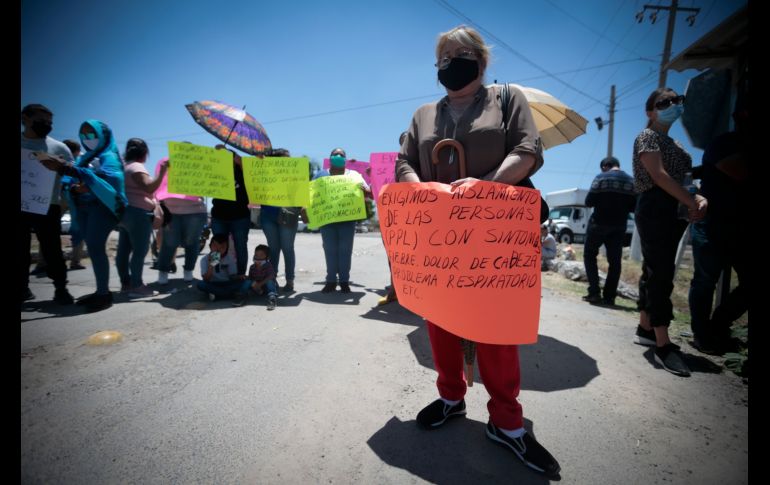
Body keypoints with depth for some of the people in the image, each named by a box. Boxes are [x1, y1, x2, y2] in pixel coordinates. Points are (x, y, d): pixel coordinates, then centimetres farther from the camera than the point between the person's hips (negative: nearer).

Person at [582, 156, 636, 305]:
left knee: (589, 255, 9)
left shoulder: (601, 178, -6)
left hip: (599, 223, -4)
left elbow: (589, 201, -9)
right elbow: (634, 207, 6)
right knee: (615, 261, 9)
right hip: (619, 227, 4)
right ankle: (609, 296, 9)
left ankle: (594, 292, 0)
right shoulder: (631, 181, 7)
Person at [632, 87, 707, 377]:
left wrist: (699, 197, -5)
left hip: (672, 211, 9)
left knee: (656, 272, 11)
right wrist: (692, 202, -16)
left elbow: (683, 176, 15)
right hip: (655, 209, -9)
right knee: (660, 274, -13)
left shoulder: (673, 143, 24)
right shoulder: (647, 136, -2)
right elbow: (659, 175, -15)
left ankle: (645, 329, 21)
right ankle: (663, 345, -11)